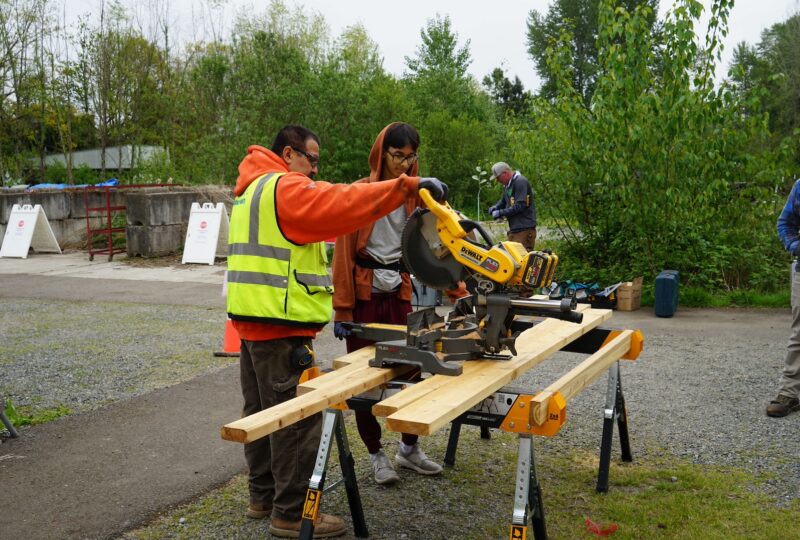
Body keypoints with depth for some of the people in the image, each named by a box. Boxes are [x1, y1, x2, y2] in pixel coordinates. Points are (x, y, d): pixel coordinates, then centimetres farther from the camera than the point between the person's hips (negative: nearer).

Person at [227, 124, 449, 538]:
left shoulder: (252, 190, 20)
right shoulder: (286, 188, -13)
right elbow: (343, 203, -25)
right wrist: (407, 186, -26)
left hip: (250, 318, 11)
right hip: (280, 323, -10)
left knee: (262, 412, 17)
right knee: (297, 419, -3)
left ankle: (263, 496, 28)